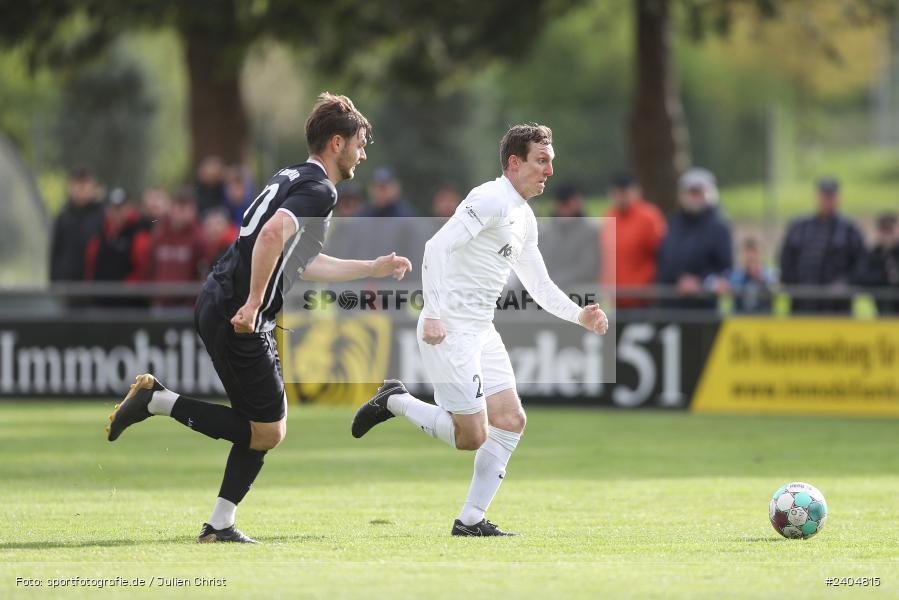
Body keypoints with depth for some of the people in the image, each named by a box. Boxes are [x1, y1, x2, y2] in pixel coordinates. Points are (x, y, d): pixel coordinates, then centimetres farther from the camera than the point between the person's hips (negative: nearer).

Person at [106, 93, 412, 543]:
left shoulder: (291, 178, 20)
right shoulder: (319, 189, -10)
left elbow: (303, 265, 30)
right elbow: (272, 234, -29)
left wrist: (374, 268, 34)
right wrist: (253, 303, -27)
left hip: (216, 304, 10)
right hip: (238, 317, -10)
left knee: (268, 425, 14)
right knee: (267, 432, -3)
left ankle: (220, 524, 12)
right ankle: (157, 401, -5)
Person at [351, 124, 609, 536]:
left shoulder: (525, 219, 17)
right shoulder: (491, 200, -13)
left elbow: (540, 286, 24)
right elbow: (437, 246, -22)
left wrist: (579, 316, 8)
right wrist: (434, 314, -28)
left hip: (481, 331, 10)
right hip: (449, 331, -10)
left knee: (511, 421, 4)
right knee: (472, 437, -10)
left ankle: (471, 520, 8)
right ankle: (394, 401, 10)